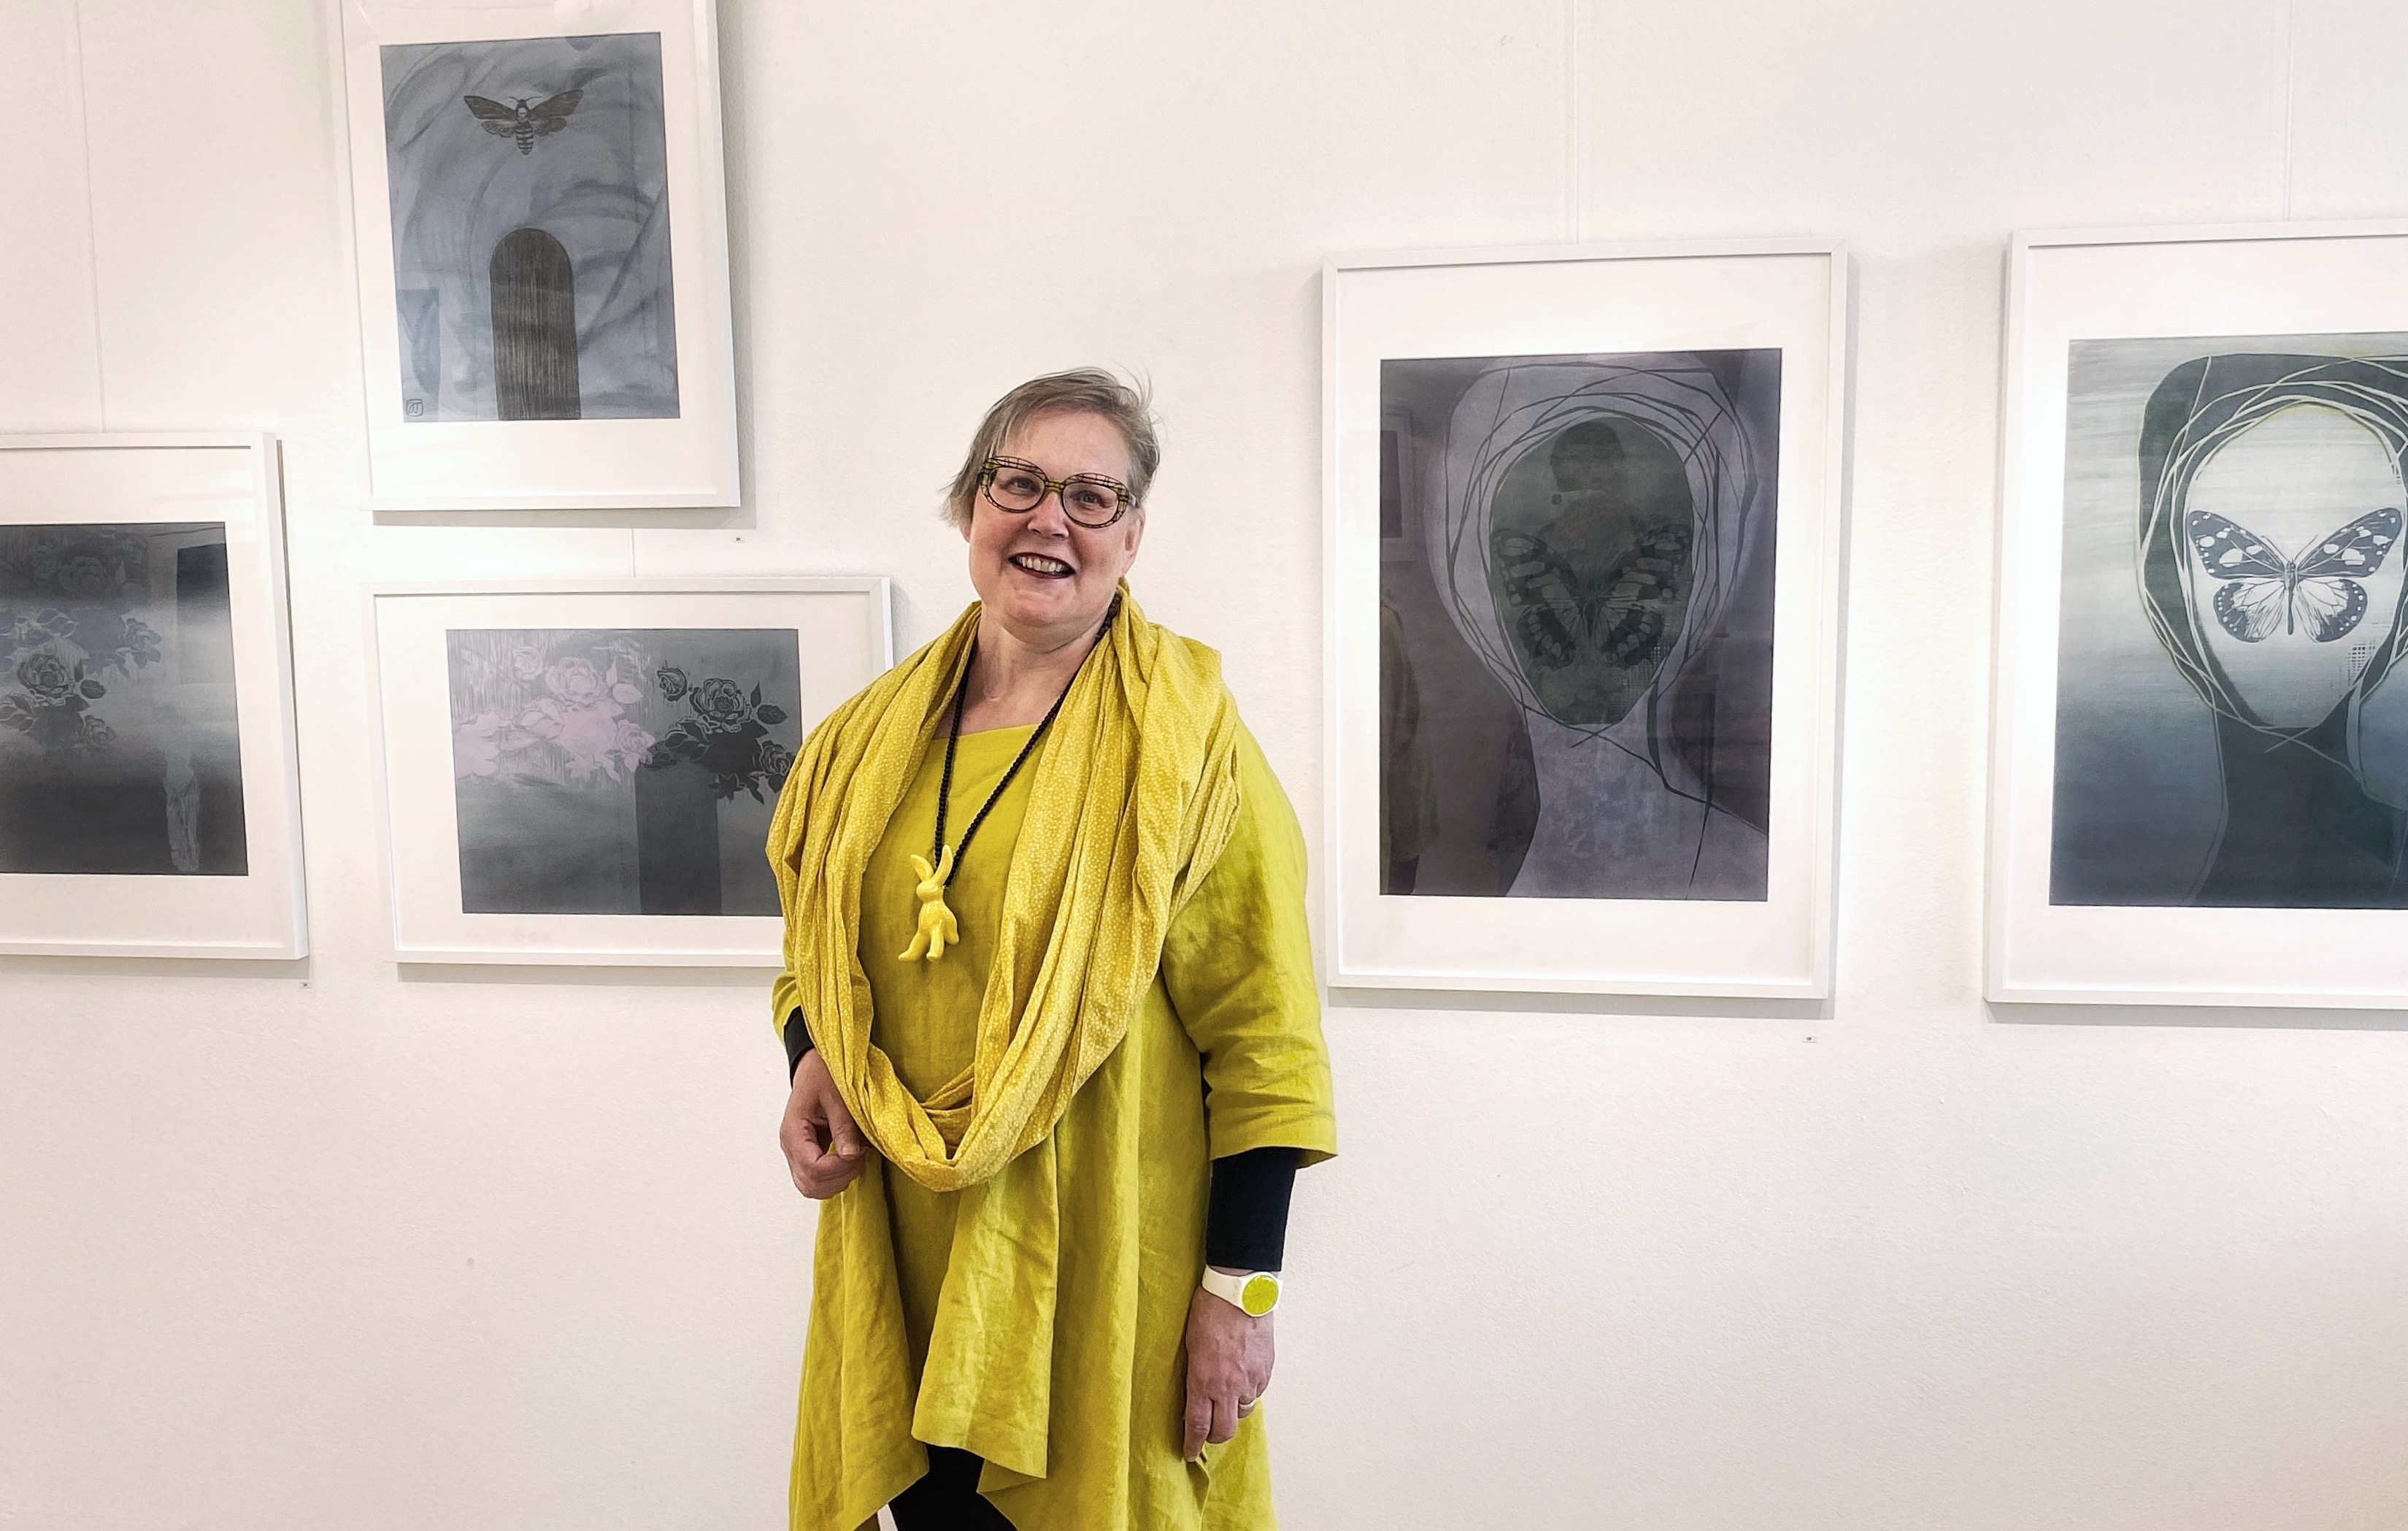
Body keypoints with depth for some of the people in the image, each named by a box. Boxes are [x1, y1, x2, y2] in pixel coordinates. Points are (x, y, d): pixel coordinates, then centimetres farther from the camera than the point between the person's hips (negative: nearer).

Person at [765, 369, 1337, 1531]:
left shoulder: (1187, 747, -10)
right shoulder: (869, 740, 6)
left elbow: (1265, 1043, -11)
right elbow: (816, 953, 19)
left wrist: (1241, 1289, -12)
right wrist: (813, 1064, -1)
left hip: (1103, 1276, -4)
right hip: (905, 1270, 5)